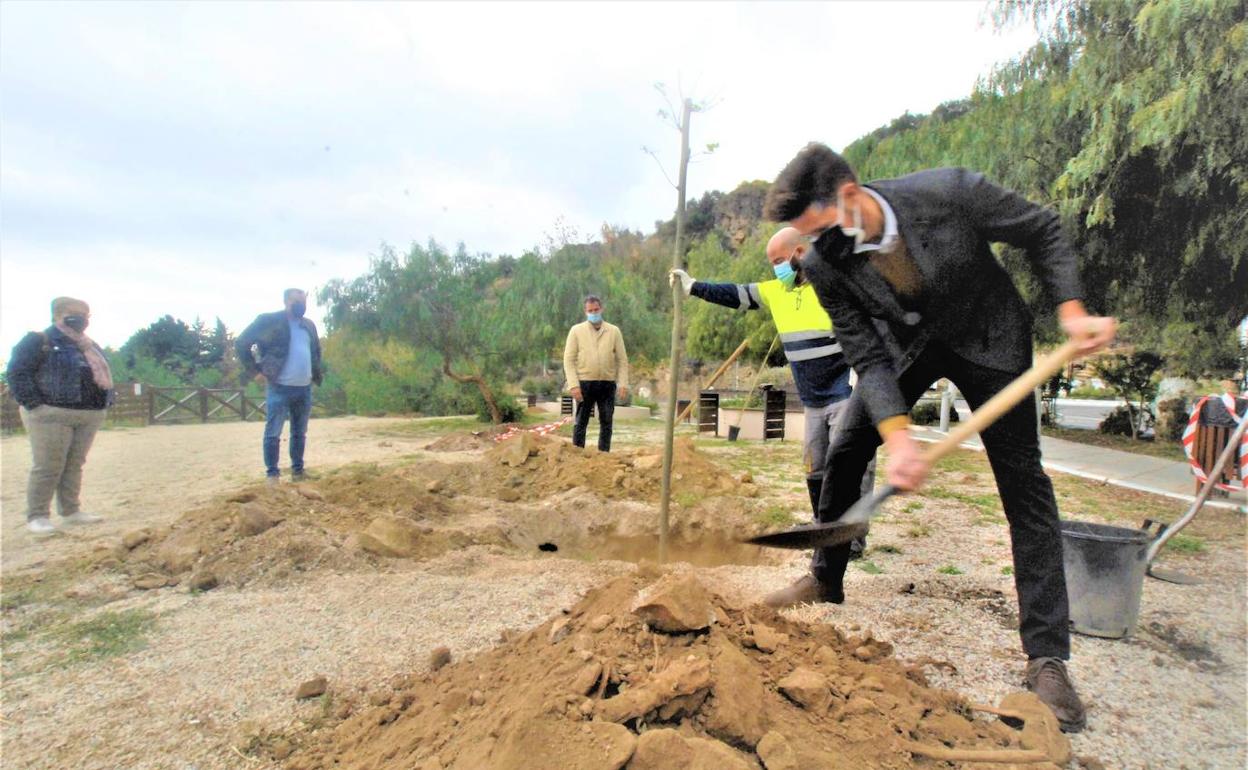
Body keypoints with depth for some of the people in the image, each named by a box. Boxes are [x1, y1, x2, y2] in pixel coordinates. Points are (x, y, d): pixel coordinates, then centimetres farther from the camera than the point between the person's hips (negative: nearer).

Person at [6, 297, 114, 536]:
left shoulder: (91, 347, 20)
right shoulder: (38, 341, -3)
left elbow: (104, 374, 28)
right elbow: (17, 372, -10)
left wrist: (107, 401, 15)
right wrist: (33, 404, -16)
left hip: (90, 415, 7)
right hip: (51, 415, -7)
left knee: (75, 465, 11)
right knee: (48, 467, -5)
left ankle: (71, 511, 18)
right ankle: (36, 516, 3)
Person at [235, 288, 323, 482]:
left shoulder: (309, 325, 13)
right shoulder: (269, 321, -7)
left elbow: (316, 350, 29)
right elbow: (241, 344, -6)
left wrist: (316, 372, 18)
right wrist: (254, 369, -8)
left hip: (304, 388, 6)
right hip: (280, 388, -6)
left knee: (300, 433, 13)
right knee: (273, 433, -1)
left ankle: (298, 470, 23)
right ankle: (272, 474, 7)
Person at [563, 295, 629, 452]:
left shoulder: (614, 331, 8)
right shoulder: (576, 331, 4)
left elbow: (622, 360, 6)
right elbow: (569, 360, -1)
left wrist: (623, 384, -4)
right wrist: (573, 385, -11)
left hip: (608, 384, 2)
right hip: (585, 383, -2)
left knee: (606, 423, 6)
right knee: (581, 422, 2)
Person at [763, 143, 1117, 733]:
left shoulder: (951, 192, -31)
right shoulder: (822, 265, -24)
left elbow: (1041, 230, -12)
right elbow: (869, 357, -21)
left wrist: (1072, 312, -20)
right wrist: (898, 438, -32)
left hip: (989, 337, -2)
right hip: (905, 345, 2)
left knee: (1023, 482, -6)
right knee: (843, 454, -1)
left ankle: (1047, 655, 2)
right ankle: (825, 578, 23)